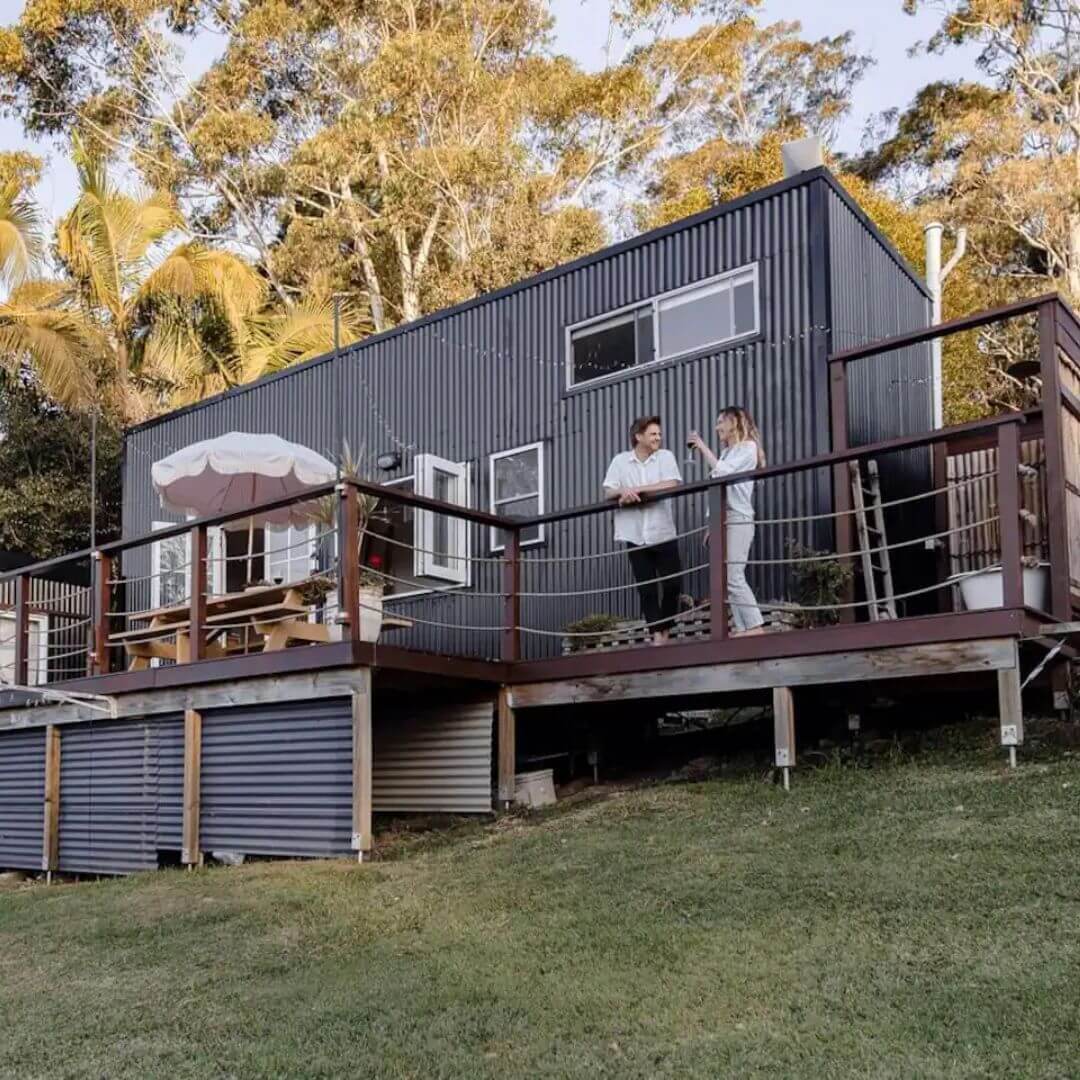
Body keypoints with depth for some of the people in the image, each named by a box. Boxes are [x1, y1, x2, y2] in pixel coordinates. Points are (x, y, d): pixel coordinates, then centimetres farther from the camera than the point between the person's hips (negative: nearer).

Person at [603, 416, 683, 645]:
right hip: (635, 535, 1)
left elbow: (672, 485, -11)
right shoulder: (620, 460, 7)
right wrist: (622, 492, -19)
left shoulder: (666, 456, 3)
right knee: (647, 588, 3)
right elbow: (608, 492, 4)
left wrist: (636, 489, -15)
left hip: (663, 533, 0)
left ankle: (665, 630, 17)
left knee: (673, 584, -2)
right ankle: (656, 635, 8)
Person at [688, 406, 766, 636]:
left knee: (734, 578, -17)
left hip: (738, 520, -8)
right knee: (729, 580, 0)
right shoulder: (726, 452, 21)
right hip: (723, 520, 8)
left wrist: (702, 447, -7)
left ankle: (755, 628, -17)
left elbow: (722, 472, -15)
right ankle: (743, 629, -2)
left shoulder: (748, 447, 0)